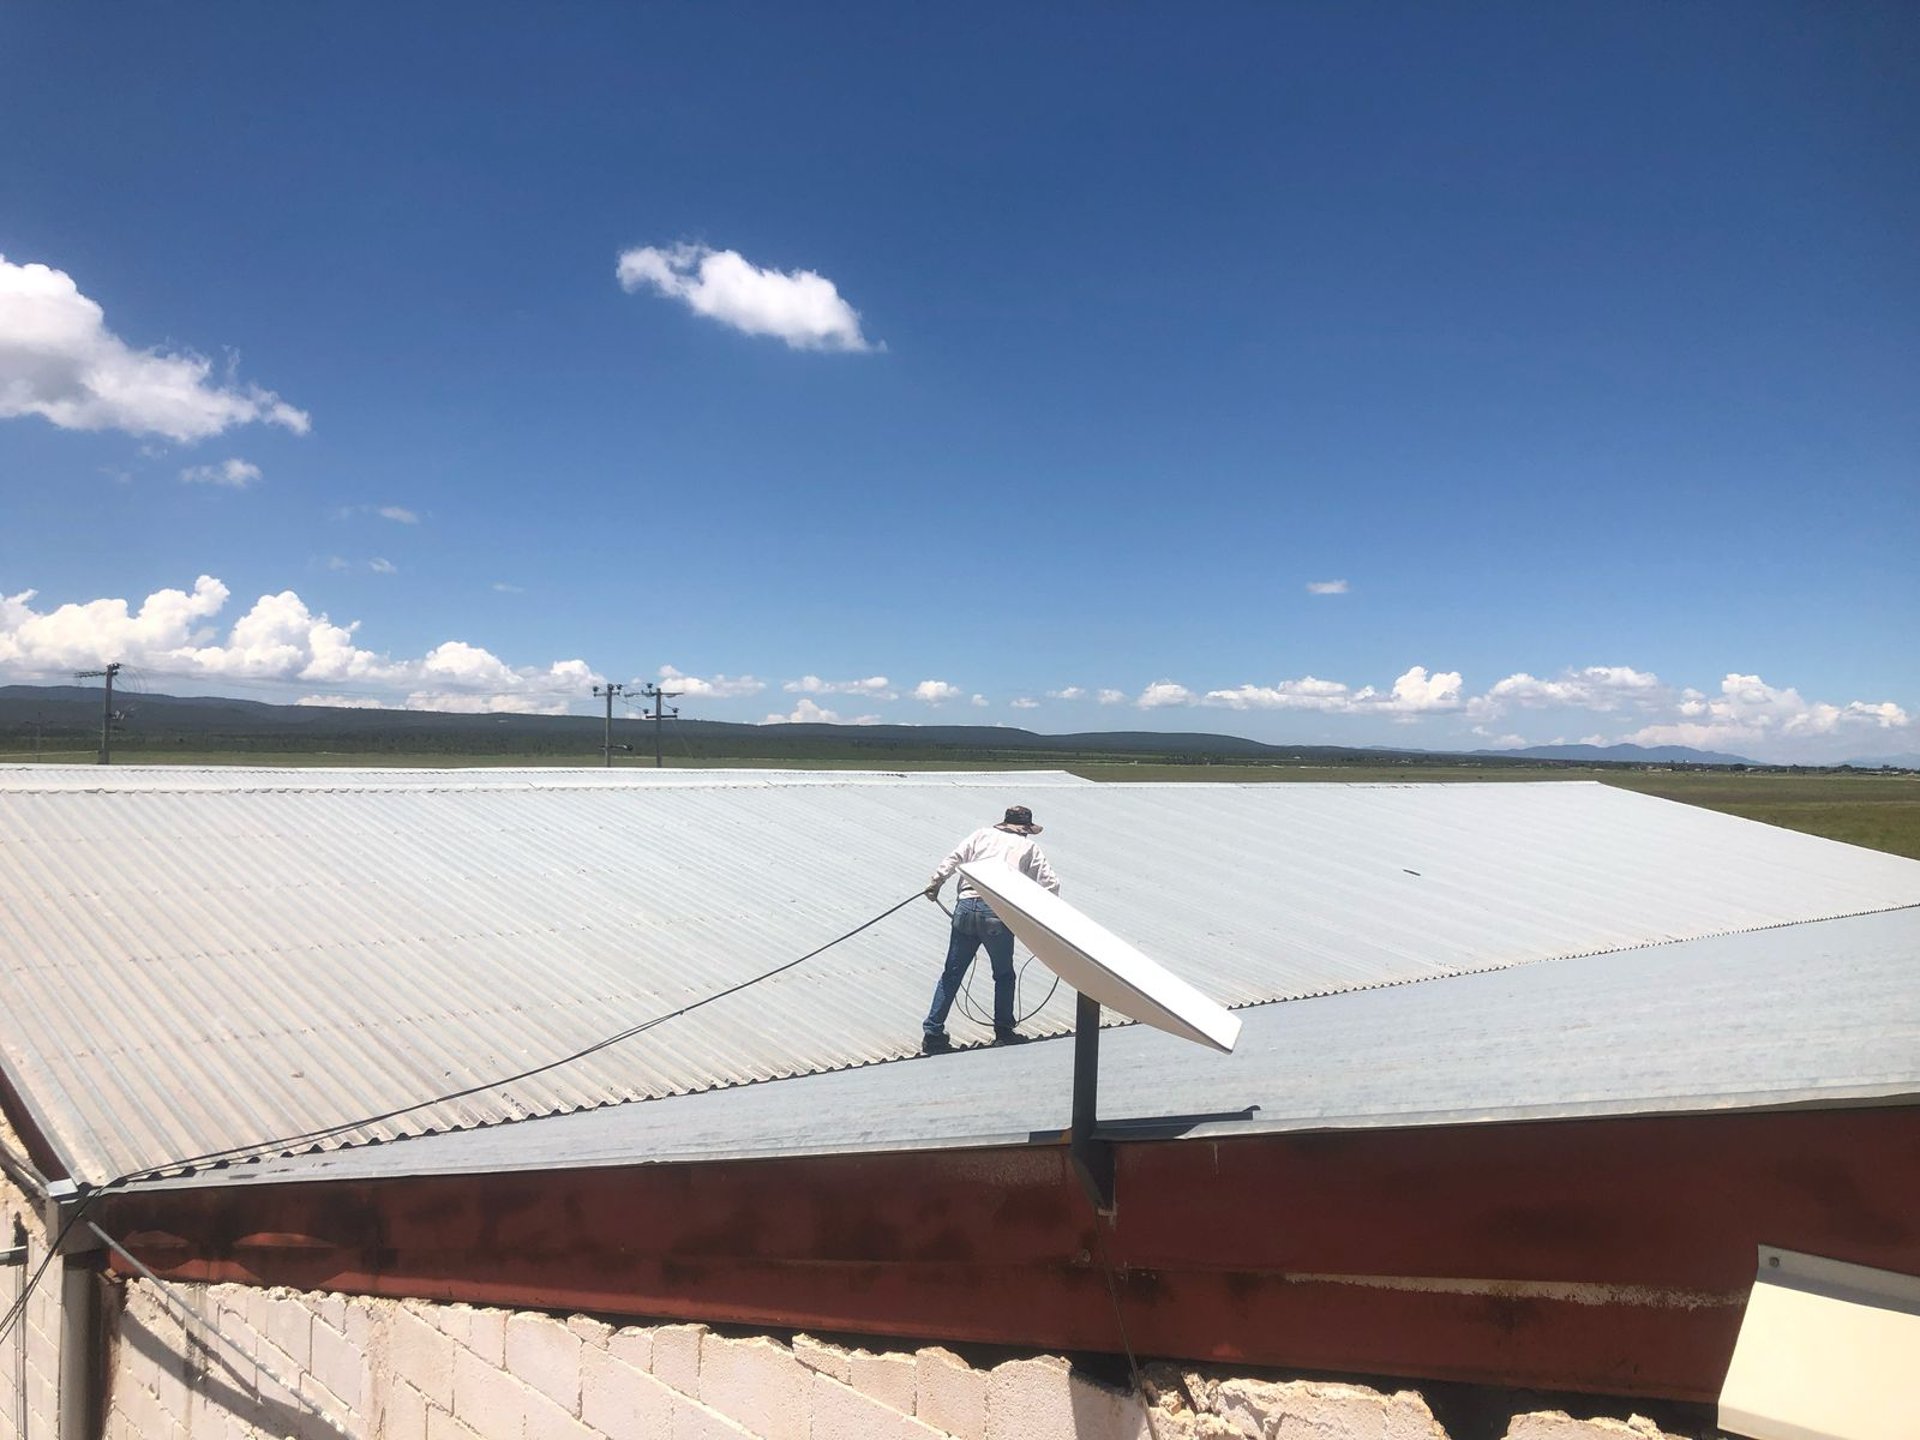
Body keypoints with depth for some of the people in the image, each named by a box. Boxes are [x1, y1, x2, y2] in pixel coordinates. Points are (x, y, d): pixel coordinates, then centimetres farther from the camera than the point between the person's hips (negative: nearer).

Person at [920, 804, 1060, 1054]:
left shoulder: (983, 834, 20)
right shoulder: (1029, 847, 16)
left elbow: (954, 858, 6)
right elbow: (1051, 883, 8)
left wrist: (935, 883, 8)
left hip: (966, 906, 2)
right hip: (999, 912, -2)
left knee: (952, 974, 10)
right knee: (1004, 974, 19)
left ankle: (932, 1034, 10)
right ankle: (1004, 1031, 26)